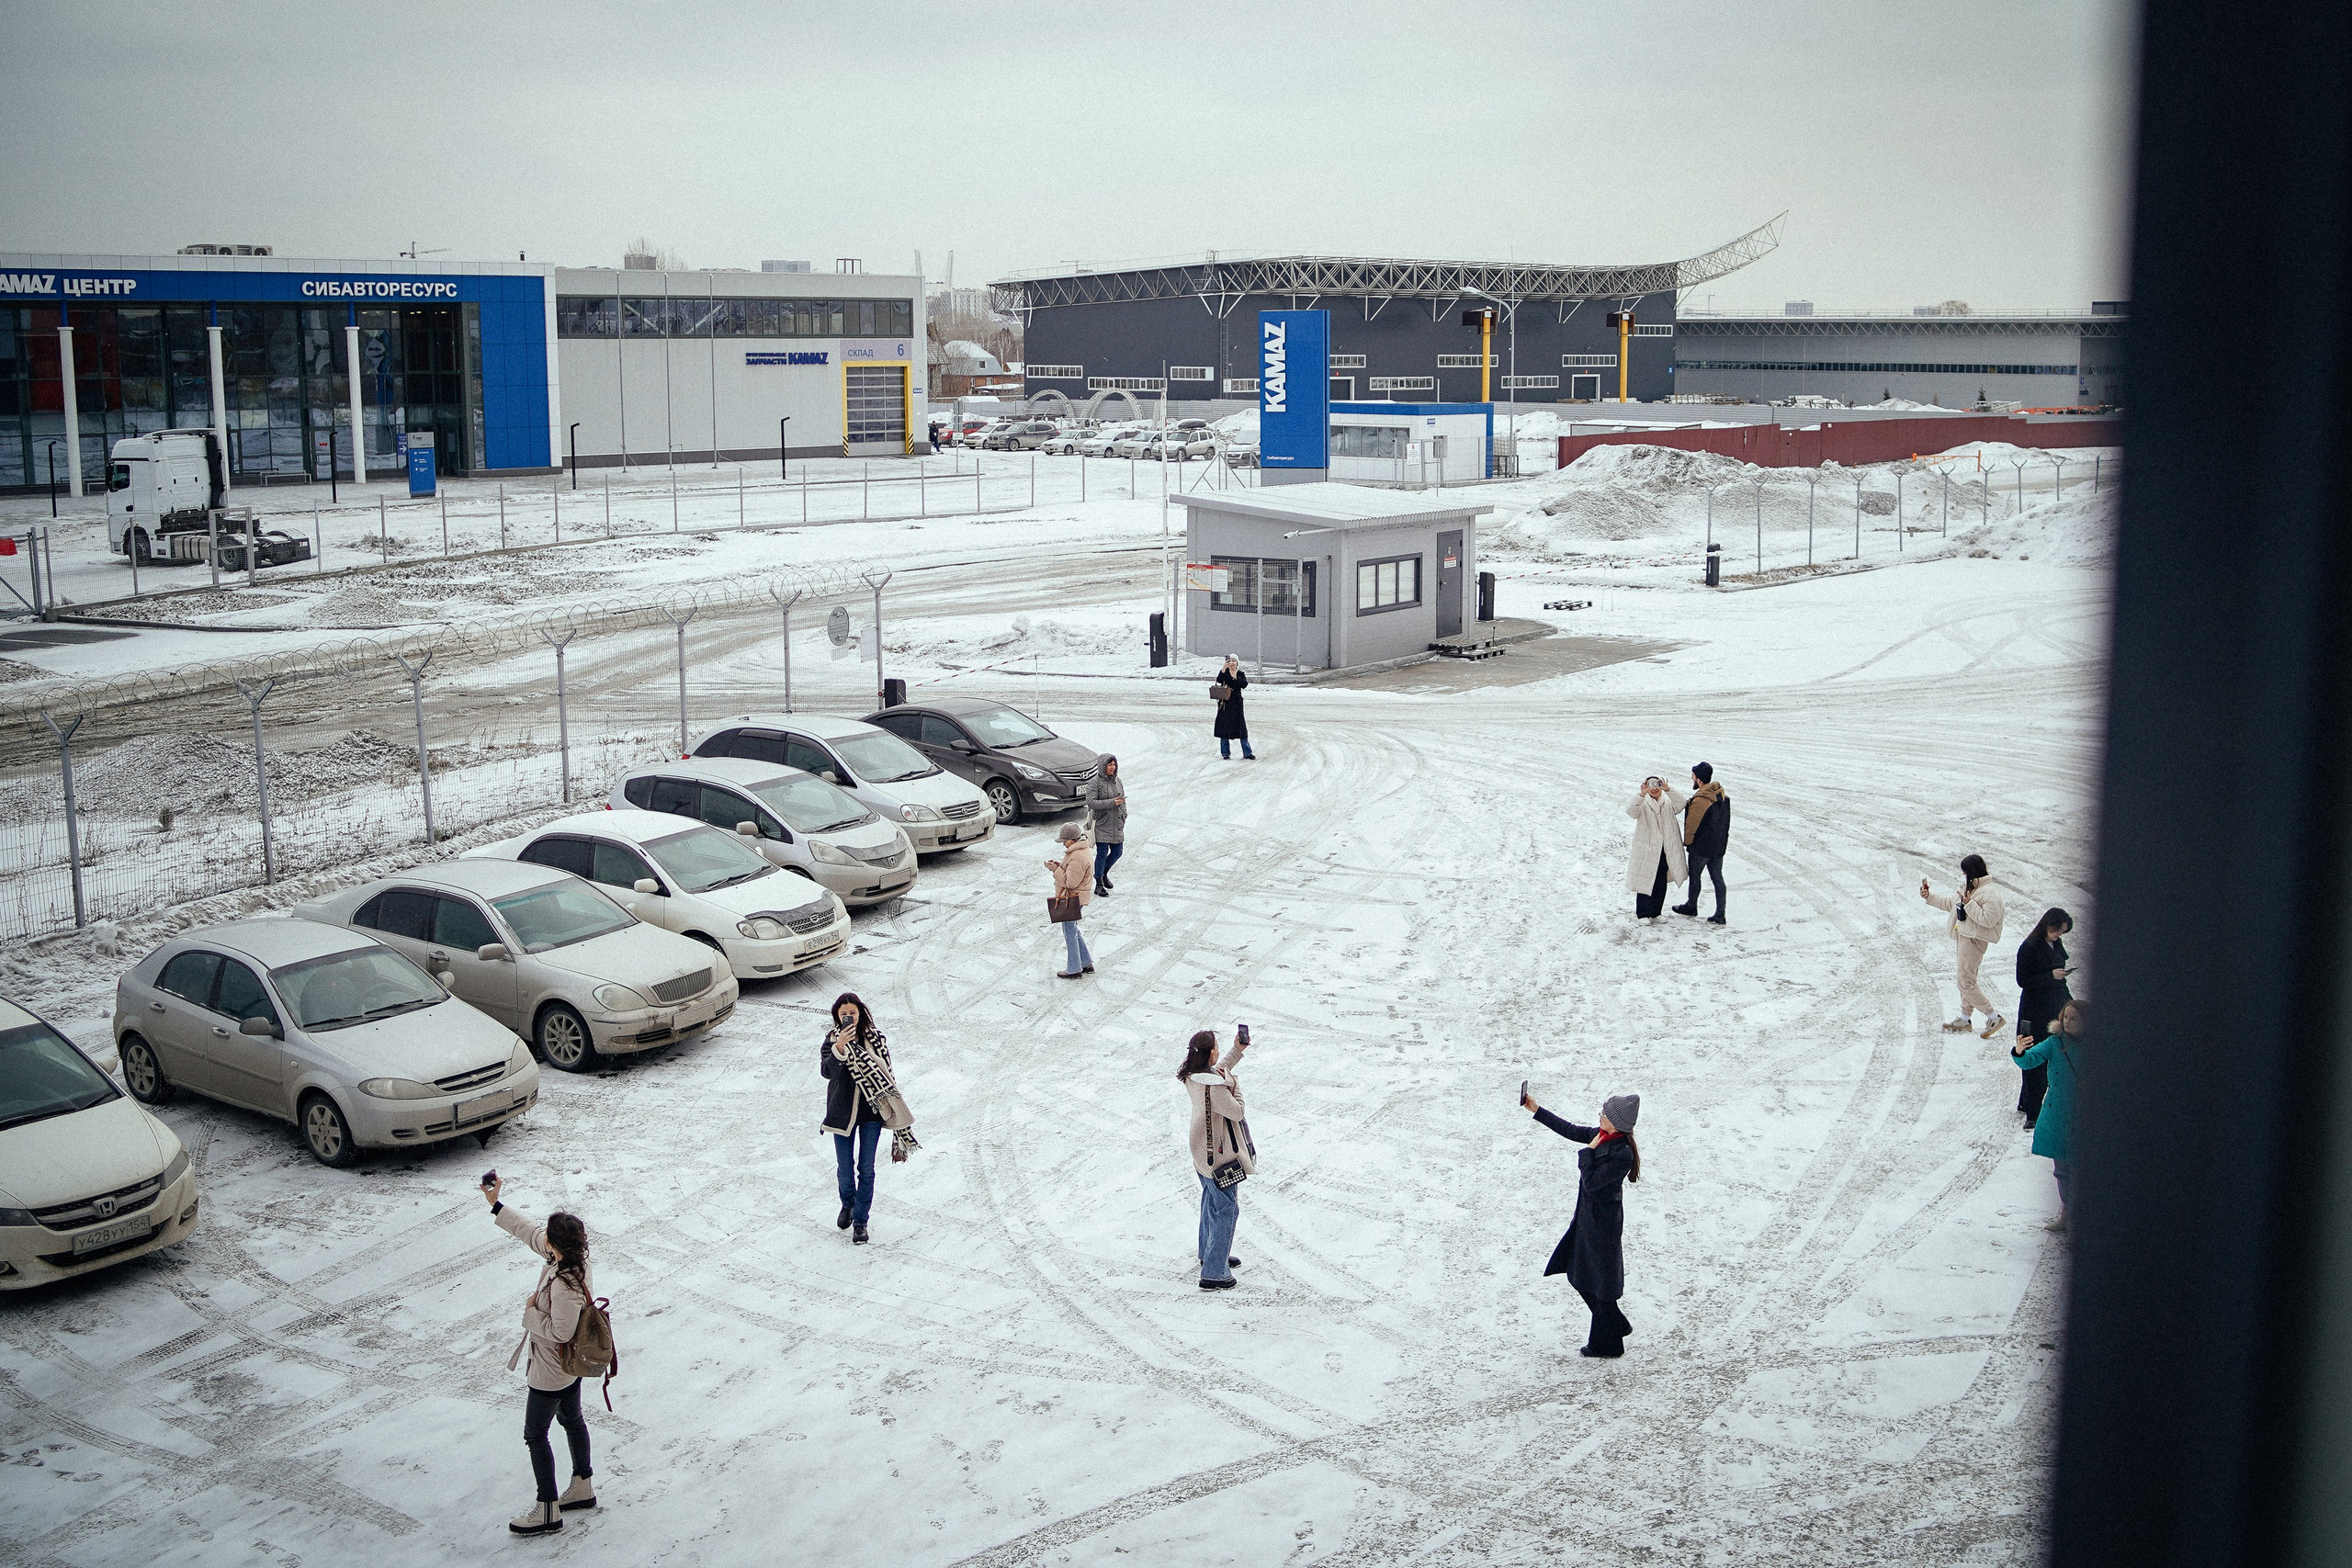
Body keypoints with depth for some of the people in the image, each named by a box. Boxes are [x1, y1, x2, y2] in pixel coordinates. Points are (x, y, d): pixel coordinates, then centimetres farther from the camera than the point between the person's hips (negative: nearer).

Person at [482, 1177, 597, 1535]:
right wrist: (496, 1205, 6)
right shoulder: (571, 1260, -10)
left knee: (535, 1435, 6)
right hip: (571, 1365, 9)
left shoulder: (564, 1287, -37)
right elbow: (529, 1231, 3)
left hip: (550, 1371, -9)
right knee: (572, 1420, 24)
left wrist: (531, 1311, -17)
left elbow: (560, 1332, -31)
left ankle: (548, 1511, 17)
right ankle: (583, 1488, 40)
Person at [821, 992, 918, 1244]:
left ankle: (861, 1219, 16)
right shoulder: (832, 1040, -6)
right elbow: (826, 1071, -22)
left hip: (871, 1112, 0)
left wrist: (893, 1111, 4)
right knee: (845, 1167, 11)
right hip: (842, 1112, 0)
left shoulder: (876, 1039, -4)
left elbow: (887, 1074, 3)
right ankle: (848, 1204, 39)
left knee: (866, 1168, 4)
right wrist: (840, 1047, -36)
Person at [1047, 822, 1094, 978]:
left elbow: (1070, 882, -25)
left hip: (1073, 900, -11)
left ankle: (1074, 970, 10)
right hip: (1074, 898, 11)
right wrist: (1059, 866, 1)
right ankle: (1086, 964, 26)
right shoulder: (1078, 851, 8)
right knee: (1072, 930, 20)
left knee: (1069, 931, 1)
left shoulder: (1077, 857, -26)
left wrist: (1056, 870, -19)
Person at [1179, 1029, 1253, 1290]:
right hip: (1220, 1155, -9)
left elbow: (1217, 1072, 18)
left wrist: (1237, 1051, 17)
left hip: (1202, 1151, 9)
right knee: (1226, 1209, 1)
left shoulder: (1191, 1077, -4)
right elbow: (1237, 1112, -20)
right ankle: (1214, 1273, 3)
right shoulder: (1215, 1086, -32)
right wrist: (1233, 1081, -13)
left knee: (1211, 1202, 27)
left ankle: (1210, 1254, 45)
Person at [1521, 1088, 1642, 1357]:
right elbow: (1571, 1131, 10)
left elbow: (1591, 1183, -26)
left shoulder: (1622, 1155, -29)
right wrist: (1536, 1110, 12)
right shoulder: (1602, 1135, -3)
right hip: (1588, 1216, 9)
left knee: (1599, 1281, 7)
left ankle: (1606, 1344, 24)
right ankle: (1616, 1326, 35)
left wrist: (1588, 1152, -19)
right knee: (1580, 1275, 21)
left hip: (1602, 1222, -9)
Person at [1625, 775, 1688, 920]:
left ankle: (1656, 913, 25)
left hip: (1665, 851, 4)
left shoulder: (1668, 802, 6)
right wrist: (1641, 795, -39)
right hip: (1647, 851, -4)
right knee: (1645, 882, -3)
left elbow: (1680, 805, -15)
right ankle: (1642, 914, 8)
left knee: (1661, 885, 12)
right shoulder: (1642, 803, -3)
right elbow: (1631, 811, -24)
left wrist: (1668, 791, -30)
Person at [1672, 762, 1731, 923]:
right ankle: (1719, 915, 9)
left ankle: (1691, 906, 33)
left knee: (1694, 876, 14)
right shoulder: (1723, 796, 0)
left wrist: (1686, 842, 0)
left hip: (1700, 847, -7)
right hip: (1719, 846, 7)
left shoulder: (1700, 801, -25)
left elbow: (1691, 825, -16)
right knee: (1717, 878, 9)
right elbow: (1725, 821, 10)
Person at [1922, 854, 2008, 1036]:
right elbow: (1950, 902, 24)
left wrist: (1969, 904, -26)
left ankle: (1994, 1017, -1)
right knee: (1967, 980, 16)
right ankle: (1965, 1019, 25)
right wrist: (1929, 896, 17)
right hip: (1962, 937, 10)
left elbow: (1988, 919, -26)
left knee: (1966, 983, -8)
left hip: (1974, 941, -10)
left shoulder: (1989, 894, -20)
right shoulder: (1968, 887, 12)